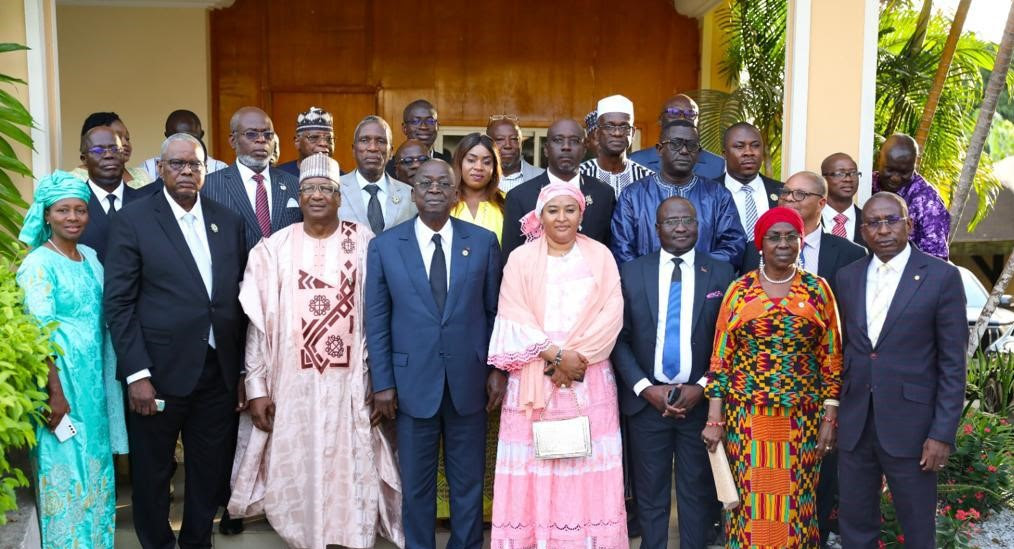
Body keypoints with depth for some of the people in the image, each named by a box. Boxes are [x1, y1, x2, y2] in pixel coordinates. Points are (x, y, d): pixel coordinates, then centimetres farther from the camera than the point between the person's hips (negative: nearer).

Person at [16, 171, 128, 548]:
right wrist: (55, 393, -18)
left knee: (95, 464, 15)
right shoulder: (38, 264, -12)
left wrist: (102, 381, 10)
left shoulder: (90, 257, 8)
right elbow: (39, 334, -16)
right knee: (66, 469, 3)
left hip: (95, 378, 7)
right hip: (60, 379, -7)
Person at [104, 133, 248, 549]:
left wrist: (244, 370, 6)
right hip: (159, 372, -3)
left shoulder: (229, 221, 7)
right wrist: (137, 374, -13)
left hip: (219, 372, 3)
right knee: (152, 472, 12)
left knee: (210, 470, 14)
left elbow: (239, 299, 8)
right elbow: (118, 302, -7)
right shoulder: (132, 221, -4)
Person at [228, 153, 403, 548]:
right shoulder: (273, 248, 2)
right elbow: (259, 321, 2)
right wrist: (257, 387, -3)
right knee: (298, 476, 8)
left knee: (351, 473, 4)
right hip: (293, 384, 1)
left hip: (351, 383, 0)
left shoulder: (365, 244, 1)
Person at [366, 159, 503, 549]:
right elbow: (376, 322, 0)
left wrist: (497, 370, 1)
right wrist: (382, 383, -2)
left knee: (469, 482, 12)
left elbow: (495, 312, 5)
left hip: (469, 380, 1)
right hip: (413, 382, -1)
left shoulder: (483, 241, 2)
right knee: (416, 484, 11)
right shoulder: (384, 246, 0)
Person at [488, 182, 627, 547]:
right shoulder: (521, 259, 5)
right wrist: (556, 354, -15)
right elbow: (516, 319, -4)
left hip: (589, 378, 1)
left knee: (588, 465, 1)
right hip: (535, 377, 0)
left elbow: (611, 314, -2)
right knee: (535, 464, 0)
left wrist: (576, 356, -13)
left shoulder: (600, 256, 7)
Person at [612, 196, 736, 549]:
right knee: (650, 493, 10)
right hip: (646, 400, 0)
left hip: (700, 400, 0)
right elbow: (619, 338, 0)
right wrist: (645, 388, -9)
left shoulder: (721, 274, 3)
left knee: (697, 491, 10)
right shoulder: (632, 272, 3)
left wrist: (703, 387, -9)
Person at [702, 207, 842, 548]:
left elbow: (831, 357, 4)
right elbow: (720, 357, 0)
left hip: (802, 416, 1)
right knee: (749, 497, 5)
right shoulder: (740, 289, 0)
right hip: (747, 414, 0)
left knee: (796, 500, 8)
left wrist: (830, 417, -1)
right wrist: (714, 419, -4)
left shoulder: (817, 289, 2)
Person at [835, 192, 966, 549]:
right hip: (854, 423, 4)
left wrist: (943, 433, -10)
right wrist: (834, 411, 6)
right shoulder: (847, 277, 7)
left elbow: (953, 363, -6)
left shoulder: (942, 277, -6)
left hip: (910, 424, -3)